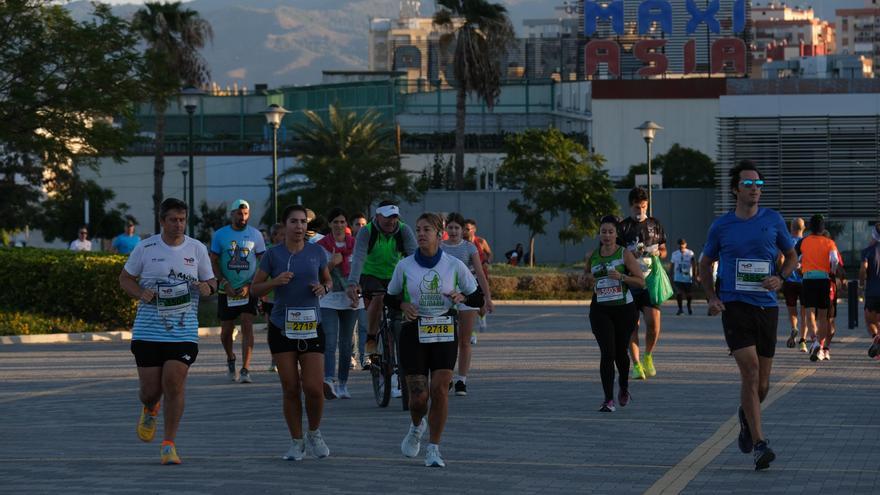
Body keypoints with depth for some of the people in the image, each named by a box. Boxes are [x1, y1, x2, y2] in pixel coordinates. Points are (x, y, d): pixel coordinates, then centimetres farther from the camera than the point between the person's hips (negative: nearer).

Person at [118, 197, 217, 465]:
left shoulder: (197, 249, 4)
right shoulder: (145, 248, 0)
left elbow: (210, 282, 14)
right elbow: (125, 278, 10)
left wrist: (208, 288, -11)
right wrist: (141, 293, -10)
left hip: (184, 331, 0)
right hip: (147, 330, 0)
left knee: (174, 385, -10)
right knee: (150, 390, 2)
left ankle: (169, 444, 2)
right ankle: (150, 410, 41)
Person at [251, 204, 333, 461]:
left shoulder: (317, 252, 5)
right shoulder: (273, 254, 0)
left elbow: (328, 280, 18)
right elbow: (254, 288, 4)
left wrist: (323, 288, -5)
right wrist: (275, 282, -14)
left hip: (311, 327, 1)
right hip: (282, 328, -1)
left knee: (313, 388, -8)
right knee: (290, 389, 0)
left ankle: (314, 434, 18)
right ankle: (297, 442, 14)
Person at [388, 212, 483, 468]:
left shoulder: (454, 265, -1)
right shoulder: (404, 266, 0)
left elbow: (478, 298, 6)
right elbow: (390, 297, 12)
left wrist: (461, 297, -15)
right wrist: (404, 305, -9)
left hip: (444, 333, 0)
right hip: (414, 332, 0)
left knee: (440, 391, -10)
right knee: (418, 396, -5)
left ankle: (433, 449, 1)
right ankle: (416, 427, 31)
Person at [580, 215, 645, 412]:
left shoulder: (625, 254, -3)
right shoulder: (592, 257, 6)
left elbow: (641, 281, -5)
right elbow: (584, 283, 21)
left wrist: (622, 277, -20)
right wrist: (587, 280, -2)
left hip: (624, 309, -1)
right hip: (600, 310, 1)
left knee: (620, 352, 11)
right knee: (607, 353, -12)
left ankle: (624, 386, 42)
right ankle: (608, 400, -12)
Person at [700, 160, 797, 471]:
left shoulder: (773, 221, 5)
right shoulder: (721, 226, 3)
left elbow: (792, 256, 15)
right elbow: (705, 264, 16)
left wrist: (780, 278, -6)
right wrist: (712, 297, 1)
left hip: (767, 306, 2)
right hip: (735, 306, -2)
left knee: (762, 384, 7)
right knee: (750, 370, -18)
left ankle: (746, 415, 42)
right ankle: (759, 444, -17)